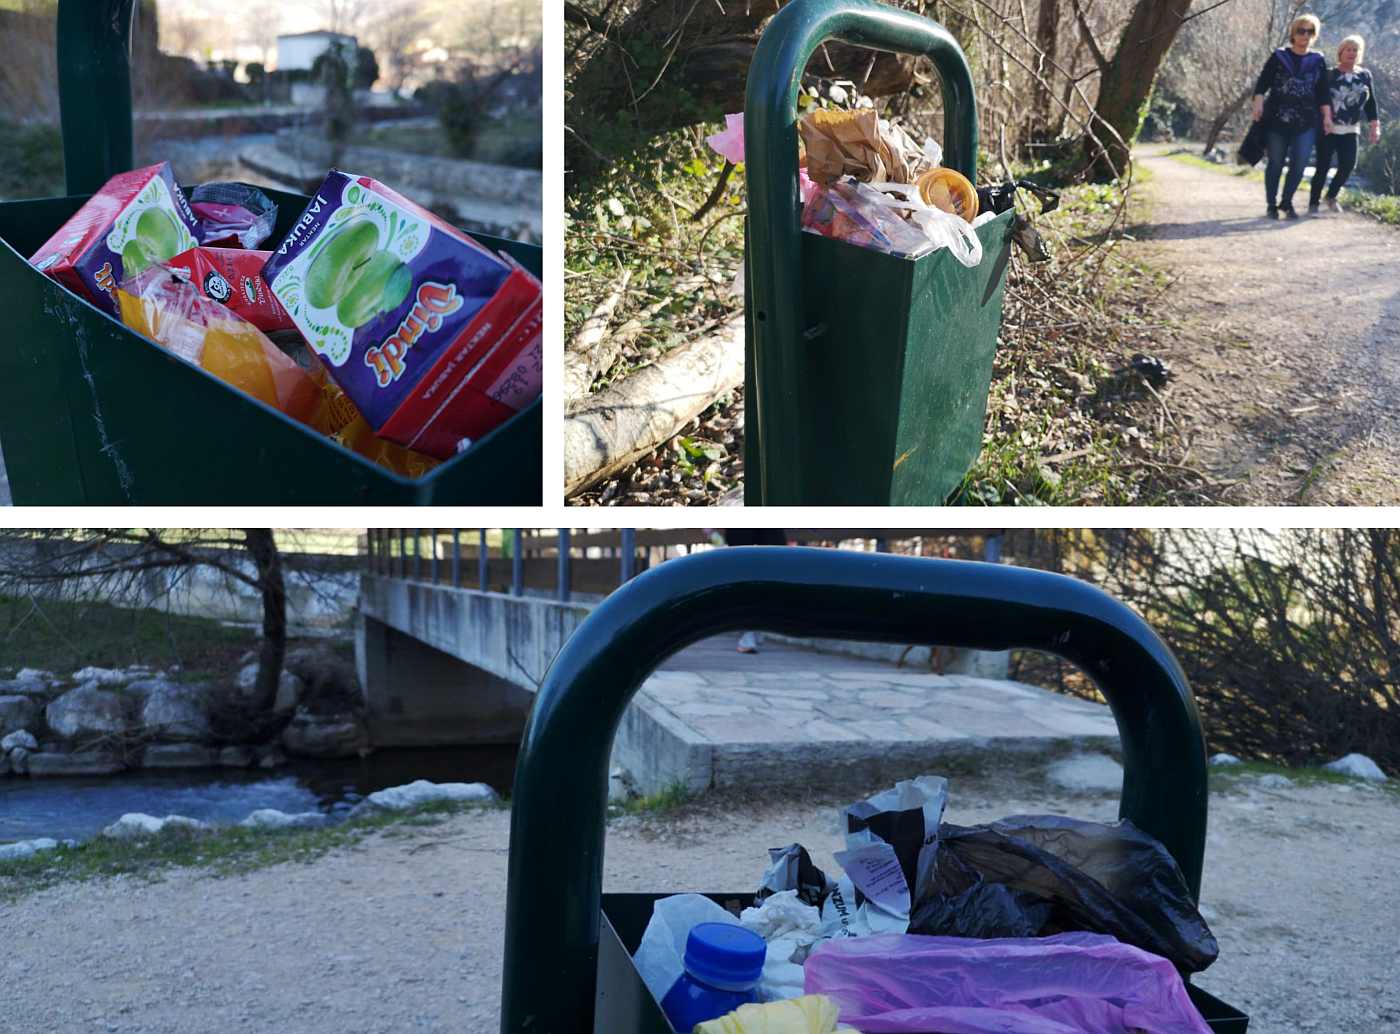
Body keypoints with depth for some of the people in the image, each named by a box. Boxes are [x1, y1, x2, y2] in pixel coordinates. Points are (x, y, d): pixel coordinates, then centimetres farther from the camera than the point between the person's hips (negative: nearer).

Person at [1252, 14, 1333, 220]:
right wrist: (1258, 104, -15)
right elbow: (1262, 84, 0)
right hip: (1278, 120, -2)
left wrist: (1327, 116, 4)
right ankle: (1272, 204, 14)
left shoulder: (1318, 61, 10)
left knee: (1299, 165, -4)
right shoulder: (1278, 57, 3)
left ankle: (1286, 201, 13)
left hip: (1306, 124, 2)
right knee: (1275, 164, 3)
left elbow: (1324, 93, 11)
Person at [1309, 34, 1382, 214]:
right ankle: (1313, 203, 6)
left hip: (1351, 130, 3)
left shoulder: (1365, 75, 8)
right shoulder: (1329, 75, -2)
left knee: (1348, 165, -6)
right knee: (1323, 167, -5)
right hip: (1328, 129, -3)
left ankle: (1331, 196, 17)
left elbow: (1370, 103, 10)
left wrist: (1375, 127, 4)